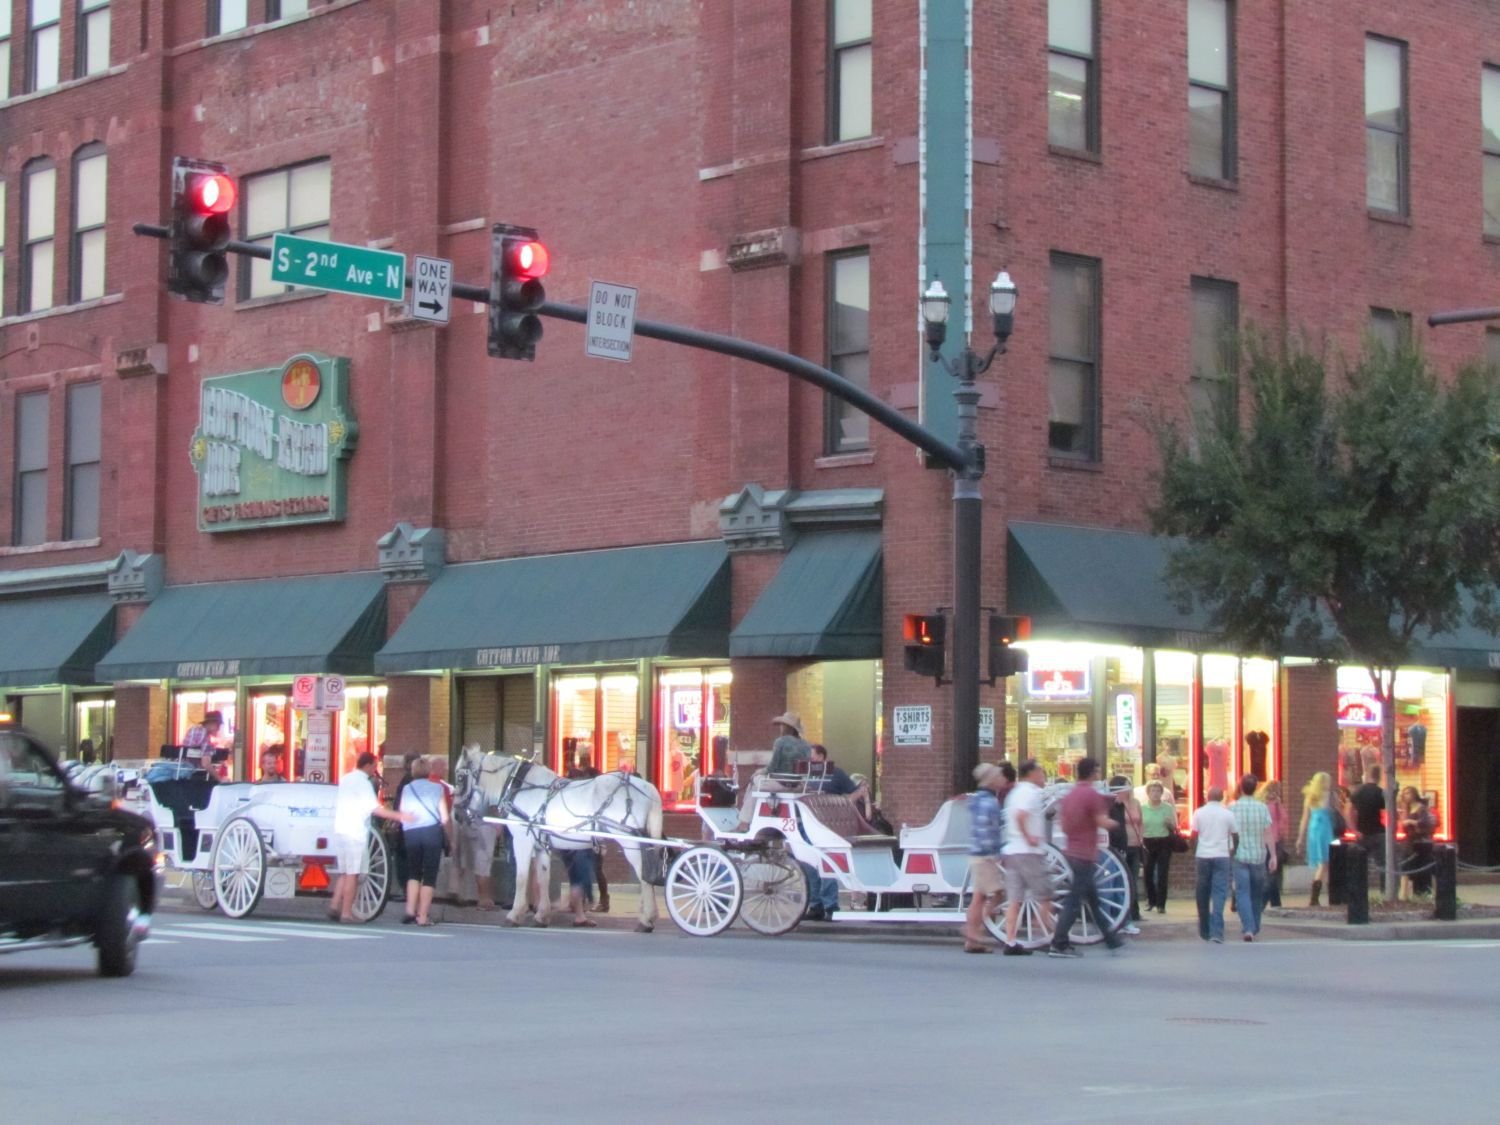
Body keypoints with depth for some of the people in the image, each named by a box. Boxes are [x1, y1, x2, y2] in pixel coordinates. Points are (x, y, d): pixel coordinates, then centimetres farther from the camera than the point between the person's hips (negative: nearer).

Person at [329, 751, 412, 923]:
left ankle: (335, 905, 4)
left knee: (344, 873, 15)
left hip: (340, 830, 8)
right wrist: (398, 816, -15)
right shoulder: (363, 782, -10)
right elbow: (375, 808, -17)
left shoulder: (345, 779, 16)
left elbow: (336, 804, 22)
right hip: (355, 832, -8)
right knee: (352, 874, -4)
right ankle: (346, 913, -4)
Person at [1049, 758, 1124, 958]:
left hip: (1071, 851, 9)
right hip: (1085, 854, -9)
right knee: (1075, 901, -8)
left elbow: (1062, 822, 14)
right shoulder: (1093, 795, -14)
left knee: (1093, 896, 17)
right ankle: (1058, 945, -10)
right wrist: (1113, 822, 1)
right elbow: (1102, 822, -18)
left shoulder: (1069, 795, 11)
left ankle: (1109, 937, 27)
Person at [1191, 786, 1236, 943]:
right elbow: (1234, 835, 4)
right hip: (1221, 856, -1)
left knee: (1203, 894, 13)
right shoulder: (1228, 814, -1)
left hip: (1203, 855, 1)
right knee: (1219, 894, -6)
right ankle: (1216, 932, -20)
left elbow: (1194, 834, 0)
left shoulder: (1199, 813, 0)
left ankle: (1205, 931, 22)